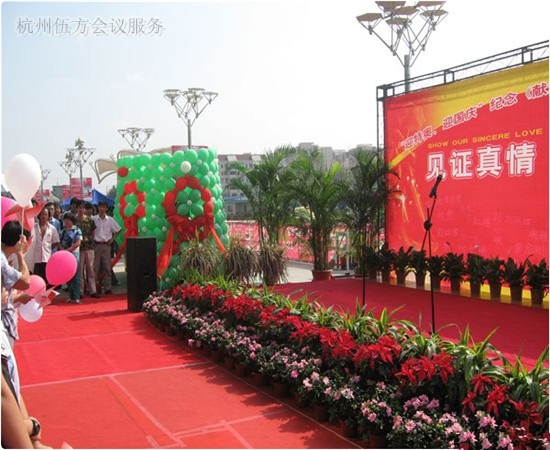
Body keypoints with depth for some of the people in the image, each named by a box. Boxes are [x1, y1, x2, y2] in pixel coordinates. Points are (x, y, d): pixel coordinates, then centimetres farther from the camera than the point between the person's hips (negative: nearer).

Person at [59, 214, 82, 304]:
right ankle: (71, 296, 17)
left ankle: (76, 297, -4)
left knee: (75, 277, -5)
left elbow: (78, 243, -11)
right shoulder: (63, 231, 13)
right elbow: (60, 243, 12)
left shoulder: (76, 230, -3)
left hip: (74, 255, -6)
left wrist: (68, 250, -16)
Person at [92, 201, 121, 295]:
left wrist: (112, 238, 5)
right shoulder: (93, 219, 0)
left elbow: (118, 230, 13)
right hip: (96, 245, -1)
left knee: (107, 267, 3)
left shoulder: (110, 220, 3)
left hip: (106, 245, 1)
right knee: (95, 267, 0)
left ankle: (107, 288, 9)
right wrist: (91, 239, -1)